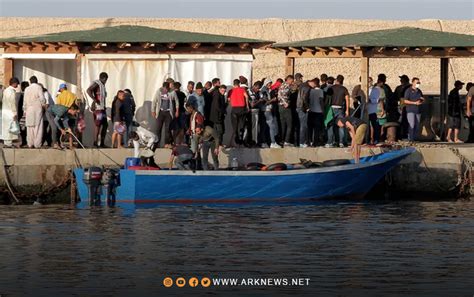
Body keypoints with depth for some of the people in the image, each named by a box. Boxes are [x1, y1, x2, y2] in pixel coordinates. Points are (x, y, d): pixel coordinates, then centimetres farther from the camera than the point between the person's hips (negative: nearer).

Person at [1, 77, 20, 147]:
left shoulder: (6, 90, 12)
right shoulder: (12, 91, -14)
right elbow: (13, 103, -17)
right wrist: (15, 113, -15)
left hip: (4, 110, 9)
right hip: (10, 111, -9)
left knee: (5, 127, 11)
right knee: (10, 128, -6)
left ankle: (6, 143, 14)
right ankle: (9, 143, -7)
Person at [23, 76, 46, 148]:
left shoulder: (27, 89, 7)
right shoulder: (39, 87, -3)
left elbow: (25, 101, 9)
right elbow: (41, 98, -11)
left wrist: (25, 110, 17)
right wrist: (44, 105, 7)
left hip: (29, 109, 3)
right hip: (38, 109, -3)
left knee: (30, 127, 7)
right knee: (38, 127, -1)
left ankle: (30, 144, 5)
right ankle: (37, 144, -5)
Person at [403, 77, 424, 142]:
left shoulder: (419, 91, 17)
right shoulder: (408, 91, -2)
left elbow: (422, 100, 28)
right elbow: (405, 101, -10)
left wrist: (421, 101, 2)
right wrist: (415, 103, -14)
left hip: (418, 111, 6)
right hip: (410, 110, -6)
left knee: (417, 125, 3)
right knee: (412, 125, -13)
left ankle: (415, 137, 7)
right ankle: (410, 138, -11)